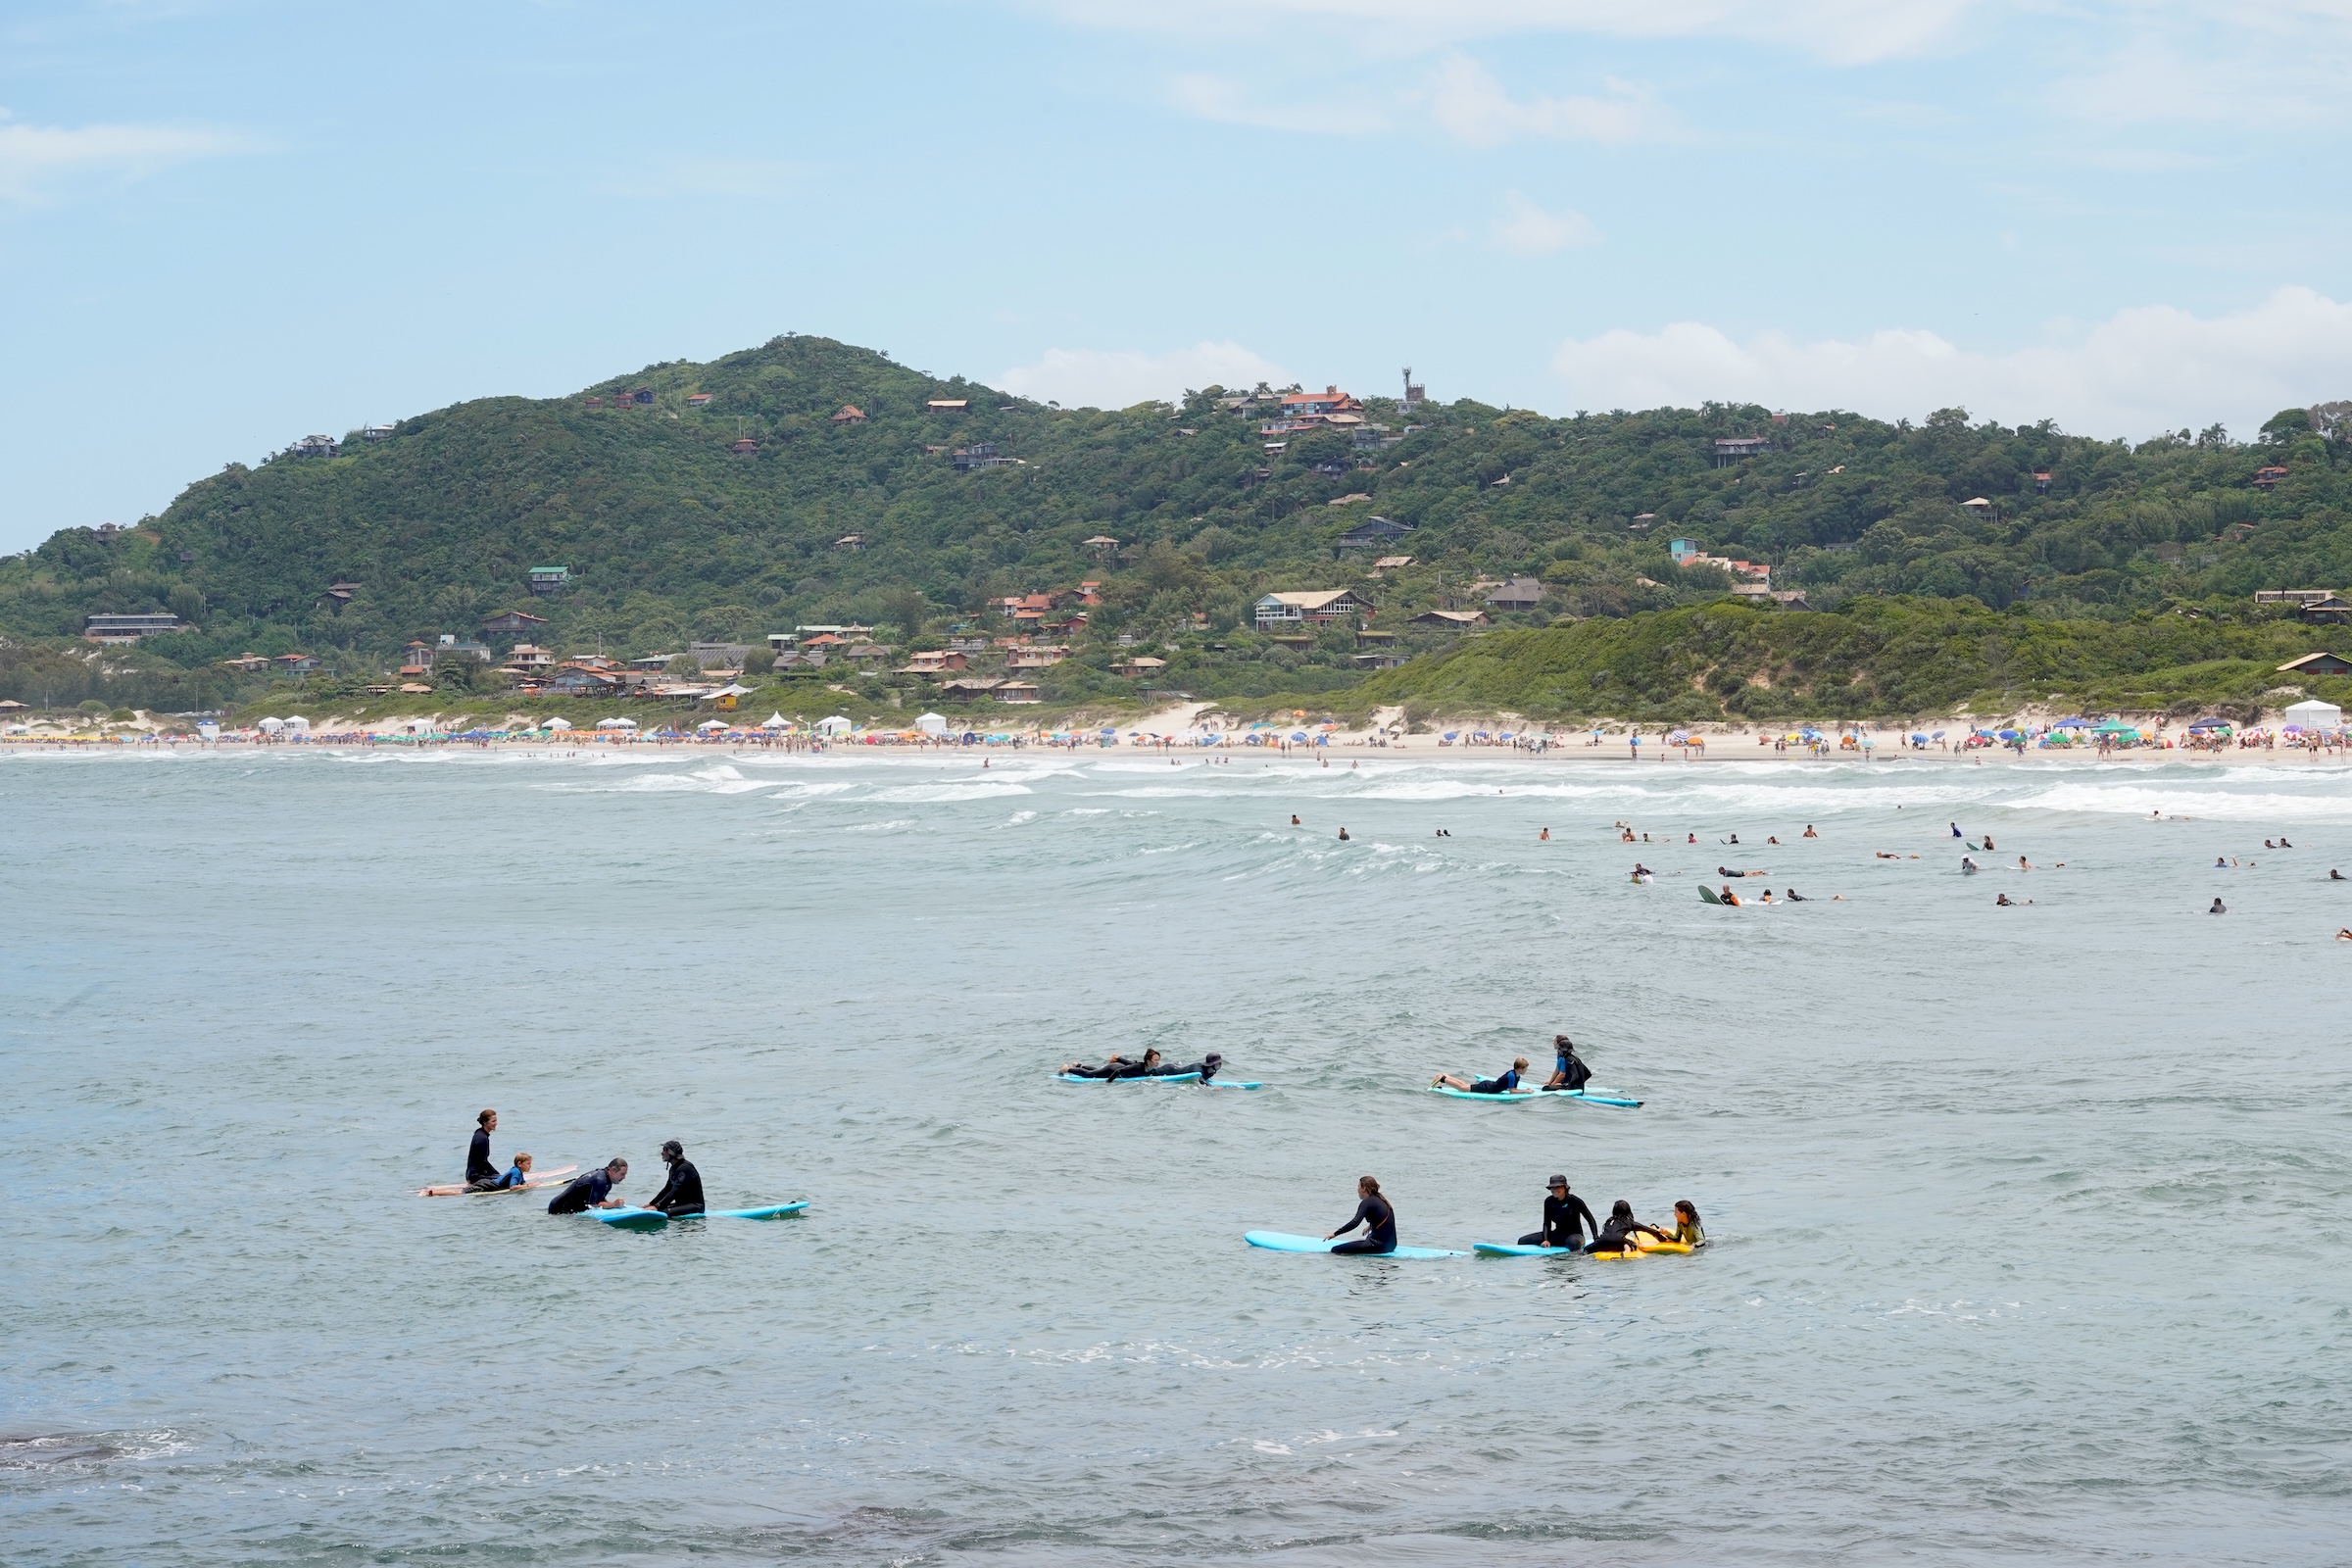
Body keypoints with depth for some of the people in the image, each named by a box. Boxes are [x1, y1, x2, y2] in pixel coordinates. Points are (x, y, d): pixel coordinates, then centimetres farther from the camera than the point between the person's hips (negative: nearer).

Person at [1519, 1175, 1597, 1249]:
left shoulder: (1575, 1201, -14)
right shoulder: (1549, 1202, -1)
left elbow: (1591, 1220, -8)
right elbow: (1547, 1224, 1)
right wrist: (1546, 1240, -17)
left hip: (1574, 1235, -4)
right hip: (1558, 1235, 4)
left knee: (1573, 1242, -45)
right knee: (1522, 1241, -9)